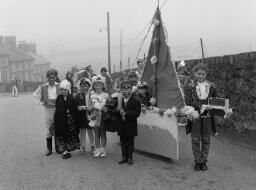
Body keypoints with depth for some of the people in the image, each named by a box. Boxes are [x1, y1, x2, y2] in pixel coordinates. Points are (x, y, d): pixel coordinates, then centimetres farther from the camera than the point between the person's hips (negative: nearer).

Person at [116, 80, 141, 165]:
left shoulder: (135, 101, -7)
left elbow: (137, 113, -15)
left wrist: (126, 113, -21)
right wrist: (119, 111, -16)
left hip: (131, 126, -3)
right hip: (122, 126, 3)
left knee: (130, 142, 6)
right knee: (123, 141, 11)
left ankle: (129, 157, 18)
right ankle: (124, 157, 23)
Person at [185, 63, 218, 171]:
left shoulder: (211, 86, 4)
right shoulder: (191, 86, -1)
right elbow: (188, 101, -9)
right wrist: (201, 106, -21)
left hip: (207, 116, 2)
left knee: (206, 139, 8)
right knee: (195, 139, 4)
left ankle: (204, 161, 20)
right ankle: (197, 161, 16)